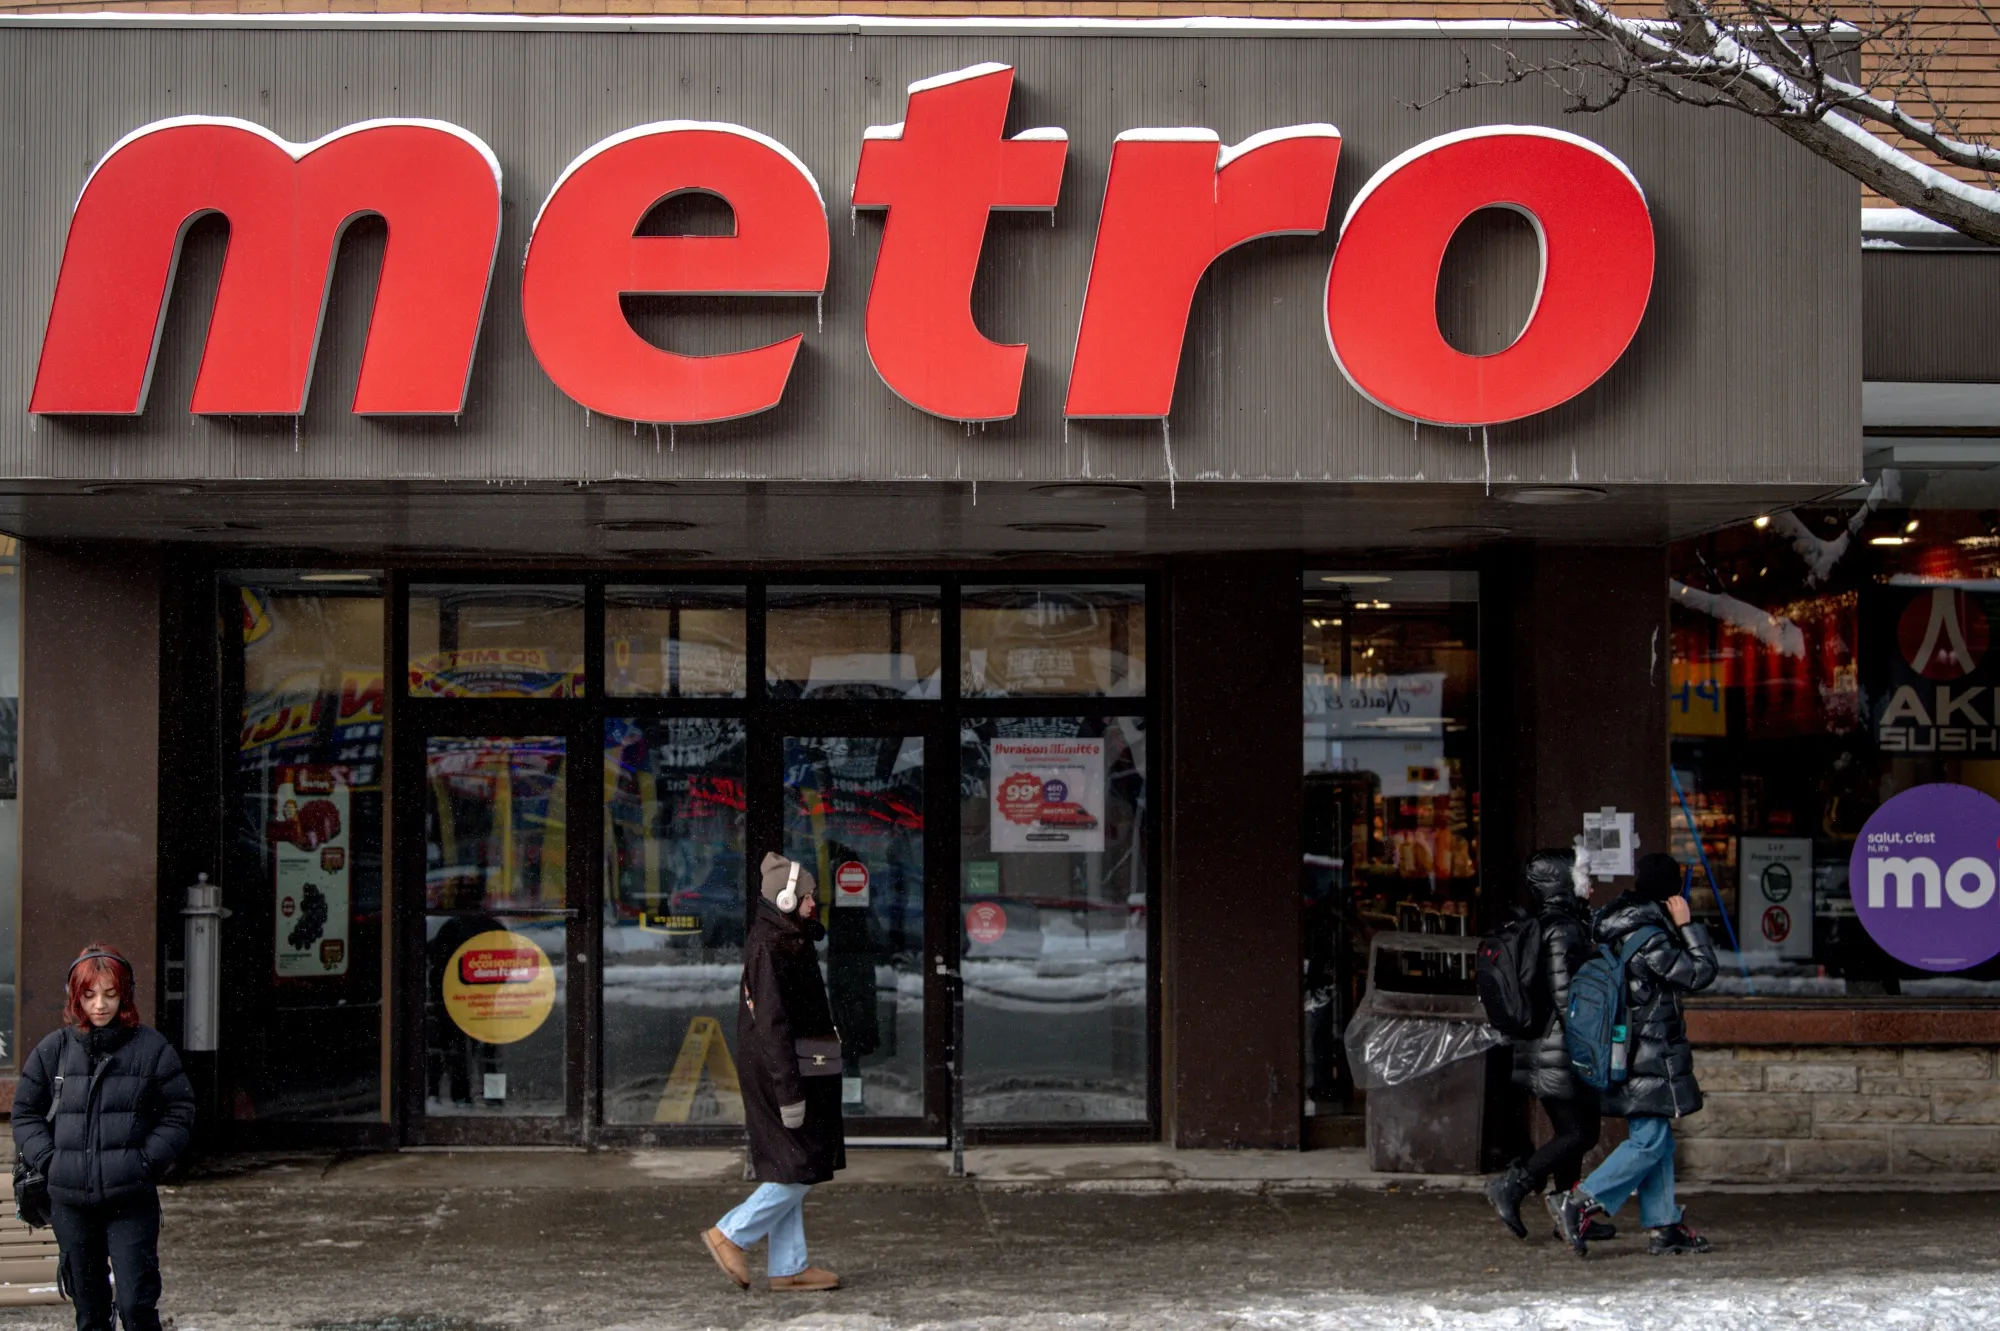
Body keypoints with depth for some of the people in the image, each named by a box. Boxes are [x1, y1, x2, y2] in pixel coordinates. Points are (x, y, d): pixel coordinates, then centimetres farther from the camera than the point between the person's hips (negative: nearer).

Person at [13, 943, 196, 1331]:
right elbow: (26, 1112, 13)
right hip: (70, 1201, 3)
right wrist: (48, 1160, -2)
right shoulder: (53, 1050, 5)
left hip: (132, 1201, -3)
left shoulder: (151, 1048, -1)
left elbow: (179, 1113, 3)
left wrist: (146, 1162, -8)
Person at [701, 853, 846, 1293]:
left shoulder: (789, 940, 14)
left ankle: (788, 1266, 16)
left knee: (789, 1173, 12)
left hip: (796, 1071, 10)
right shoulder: (770, 947, -18)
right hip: (780, 1073, -10)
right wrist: (790, 1092, -24)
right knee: (801, 1170, -7)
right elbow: (773, 1025, -22)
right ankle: (731, 1235, 1)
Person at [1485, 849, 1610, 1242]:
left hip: (1540, 1046, 10)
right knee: (1580, 1133, -6)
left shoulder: (1540, 927, 14)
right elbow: (1564, 996, -22)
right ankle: (1512, 1186, -9)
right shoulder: (1563, 930, -16)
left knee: (1572, 1133, 13)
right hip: (1562, 1051, -10)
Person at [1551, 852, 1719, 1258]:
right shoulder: (1649, 938, -19)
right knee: (1649, 1140, -8)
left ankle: (1664, 1225, 14)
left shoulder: (1619, 929, 9)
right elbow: (1699, 973, -15)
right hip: (1649, 1055, -10)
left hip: (1630, 1054, 10)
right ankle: (1578, 1202, -13)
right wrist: (1687, 925, -8)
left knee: (1658, 1137, 13)